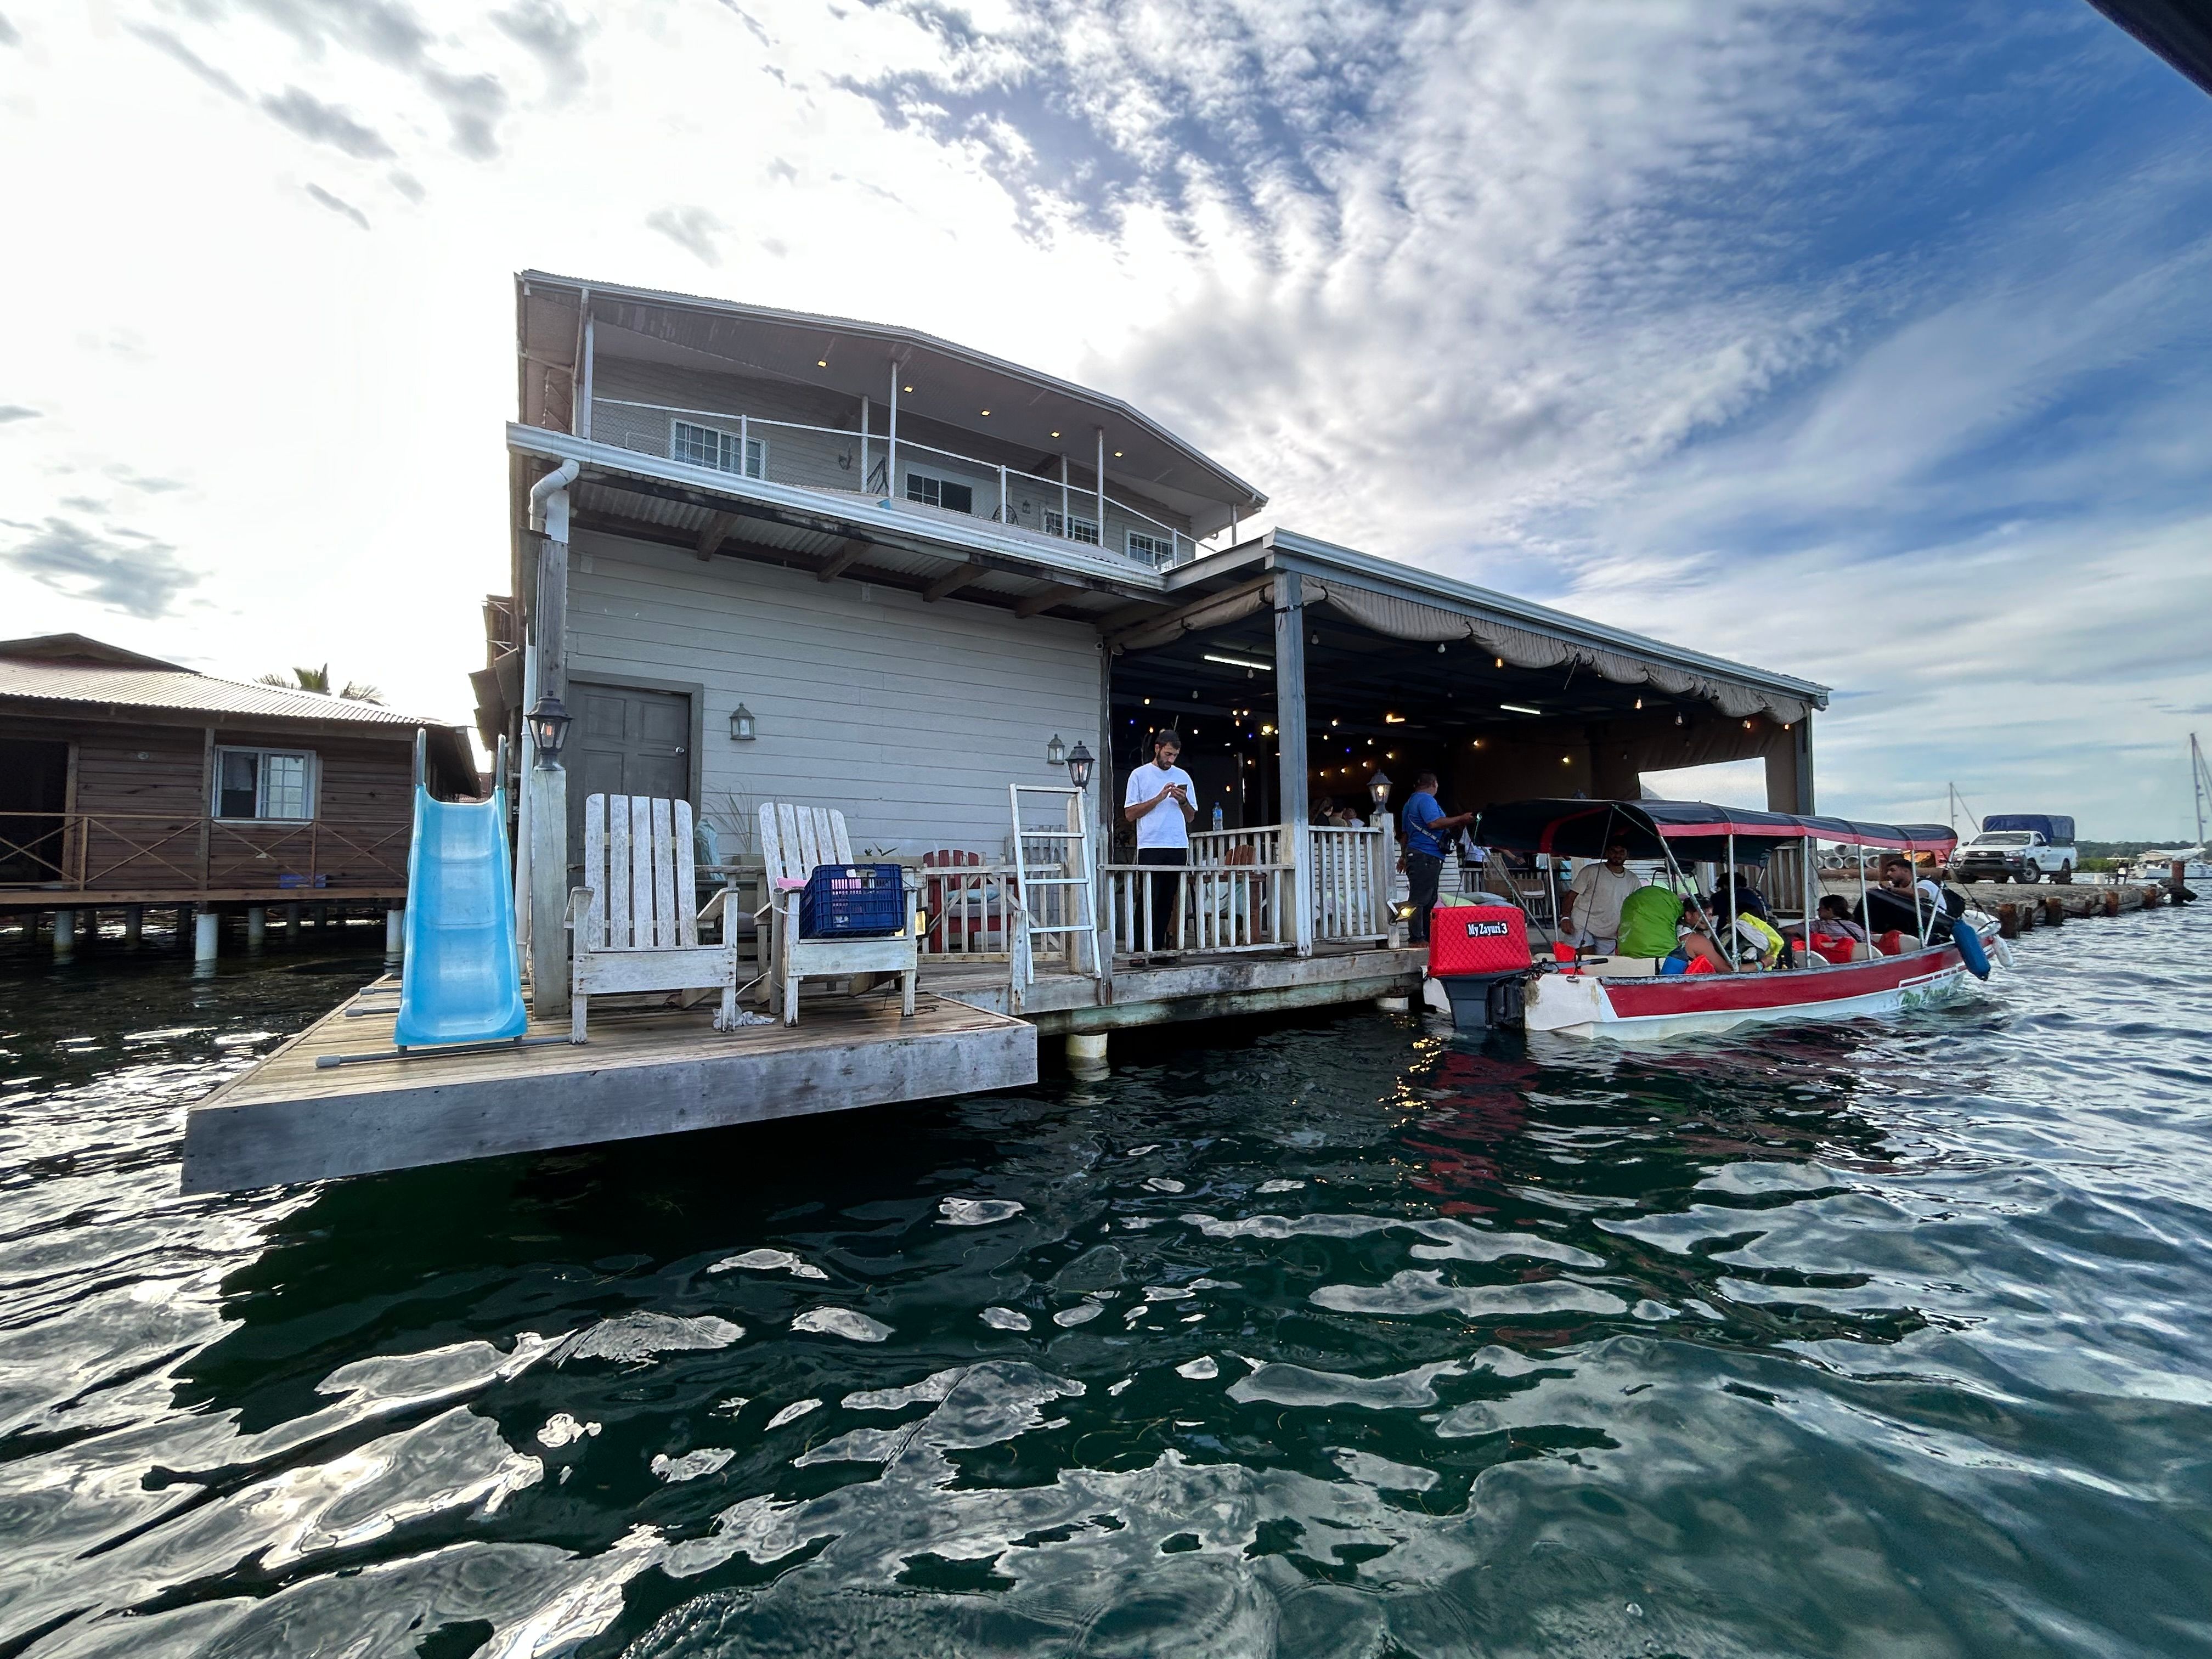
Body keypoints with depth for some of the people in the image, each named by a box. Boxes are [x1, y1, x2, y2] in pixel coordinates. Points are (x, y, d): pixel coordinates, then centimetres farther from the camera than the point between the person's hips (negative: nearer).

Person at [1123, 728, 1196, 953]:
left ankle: (1159, 949, 9)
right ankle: (1143, 950, -2)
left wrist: (1183, 801, -3)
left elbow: (1191, 817, 17)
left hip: (1178, 848, 4)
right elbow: (1130, 814, -3)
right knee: (1149, 902, -6)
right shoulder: (1140, 775, 5)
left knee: (1168, 902, 4)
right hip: (1150, 848, -4)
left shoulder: (1183, 777, 16)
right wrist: (1159, 798, -10)